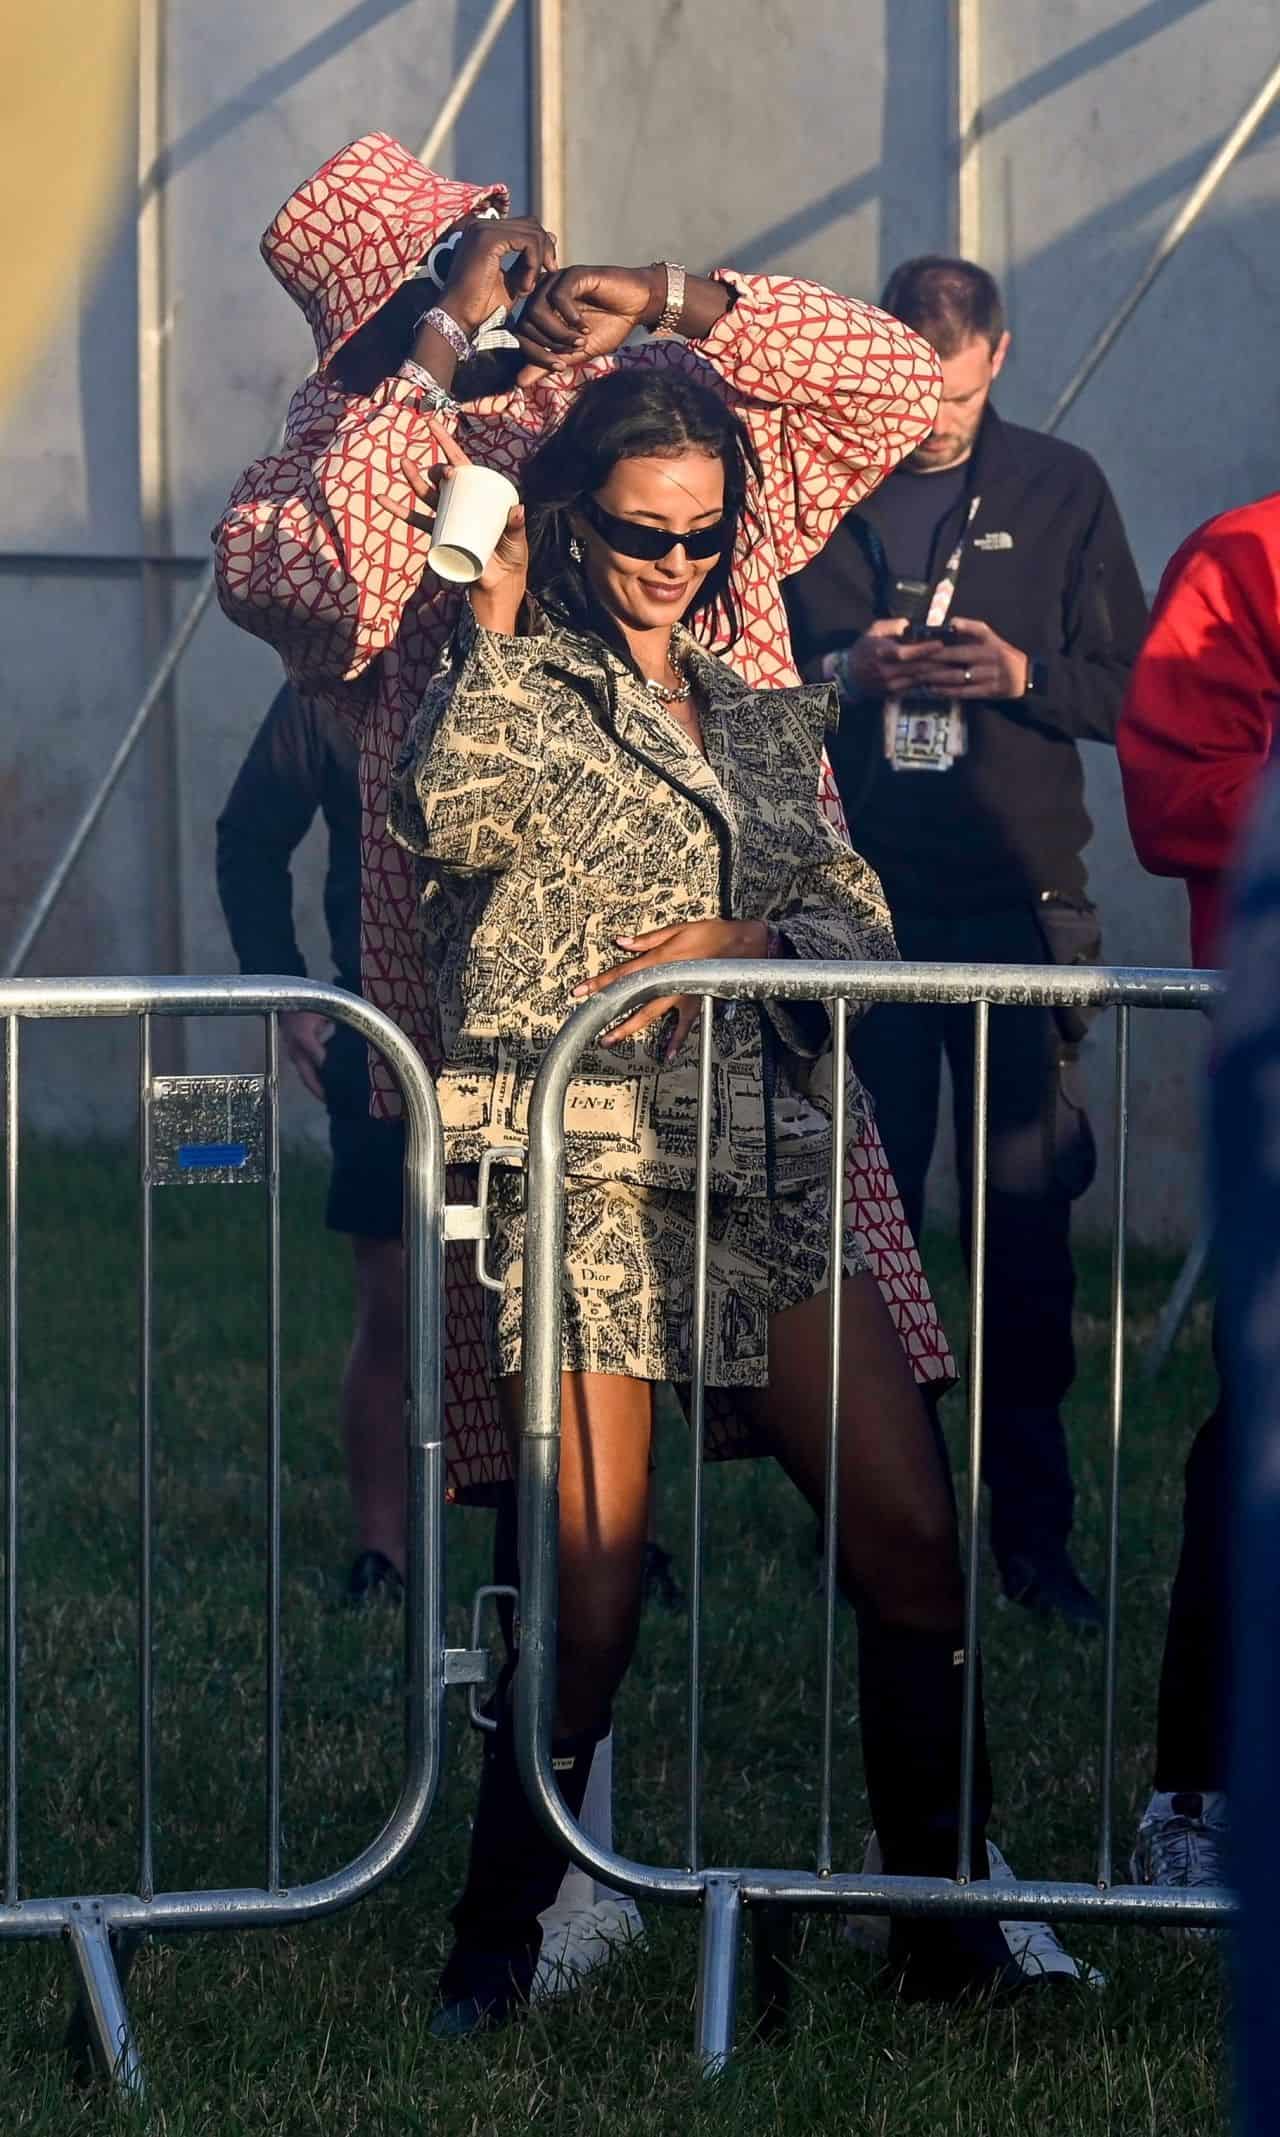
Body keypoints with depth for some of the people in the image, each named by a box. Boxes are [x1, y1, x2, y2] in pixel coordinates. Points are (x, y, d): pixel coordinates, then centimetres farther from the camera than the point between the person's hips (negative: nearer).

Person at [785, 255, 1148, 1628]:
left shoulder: (1060, 491, 7)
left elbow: (1130, 688, 7)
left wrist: (1018, 672, -12)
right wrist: (844, 672, -11)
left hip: (1017, 899, 0)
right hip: (855, 900, 0)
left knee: (1026, 1228, -1)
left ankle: (1032, 1526, 5)